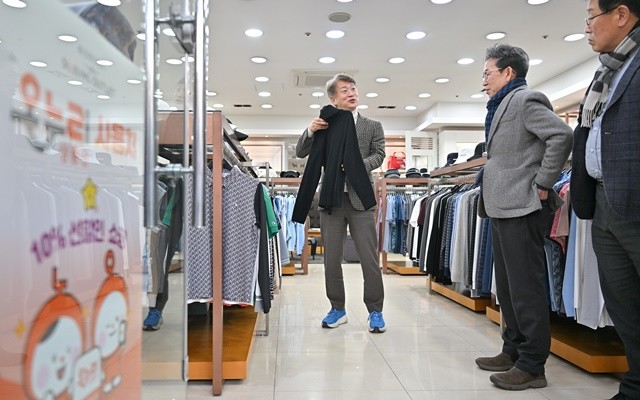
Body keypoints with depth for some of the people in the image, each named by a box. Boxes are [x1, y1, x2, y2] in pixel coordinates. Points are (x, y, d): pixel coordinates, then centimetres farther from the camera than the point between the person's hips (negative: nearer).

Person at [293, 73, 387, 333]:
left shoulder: (373, 126, 10)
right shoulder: (326, 126, 10)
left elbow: (378, 155, 0)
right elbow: (300, 153, 7)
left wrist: (356, 168, -17)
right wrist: (310, 131, -10)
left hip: (360, 199, -1)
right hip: (331, 199, 2)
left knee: (369, 258, -1)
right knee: (331, 258, 8)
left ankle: (375, 311, 12)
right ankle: (337, 308, 22)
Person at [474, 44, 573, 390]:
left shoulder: (525, 99, -8)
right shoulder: (502, 105, 20)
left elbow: (561, 135, -21)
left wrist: (543, 184, -17)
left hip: (522, 207, -10)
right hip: (502, 207, 10)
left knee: (525, 286, -4)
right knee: (506, 286, 15)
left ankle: (532, 365, 5)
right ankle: (513, 351, 26)